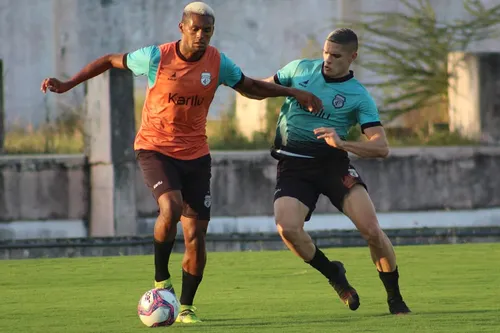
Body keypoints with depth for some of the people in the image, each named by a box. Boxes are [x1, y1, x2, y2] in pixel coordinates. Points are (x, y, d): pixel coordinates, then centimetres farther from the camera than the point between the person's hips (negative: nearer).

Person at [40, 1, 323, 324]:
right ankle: (161, 279, -8)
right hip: (155, 148, -3)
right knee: (171, 207, -30)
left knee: (196, 234, -1)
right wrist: (67, 85, -1)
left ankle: (186, 307, 16)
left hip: (196, 154, 3)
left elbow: (252, 87, 13)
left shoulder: (218, 63, -4)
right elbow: (110, 61, 2)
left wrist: (295, 92, 5)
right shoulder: (156, 57, -13)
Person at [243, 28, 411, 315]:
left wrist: (342, 143, -27)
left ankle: (395, 299, 4)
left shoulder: (359, 97, -4)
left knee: (371, 229, -17)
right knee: (287, 228, -24)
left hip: (333, 162, -2)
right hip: (293, 165, 2)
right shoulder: (301, 69, 6)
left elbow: (381, 147, -11)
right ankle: (333, 275, 4)